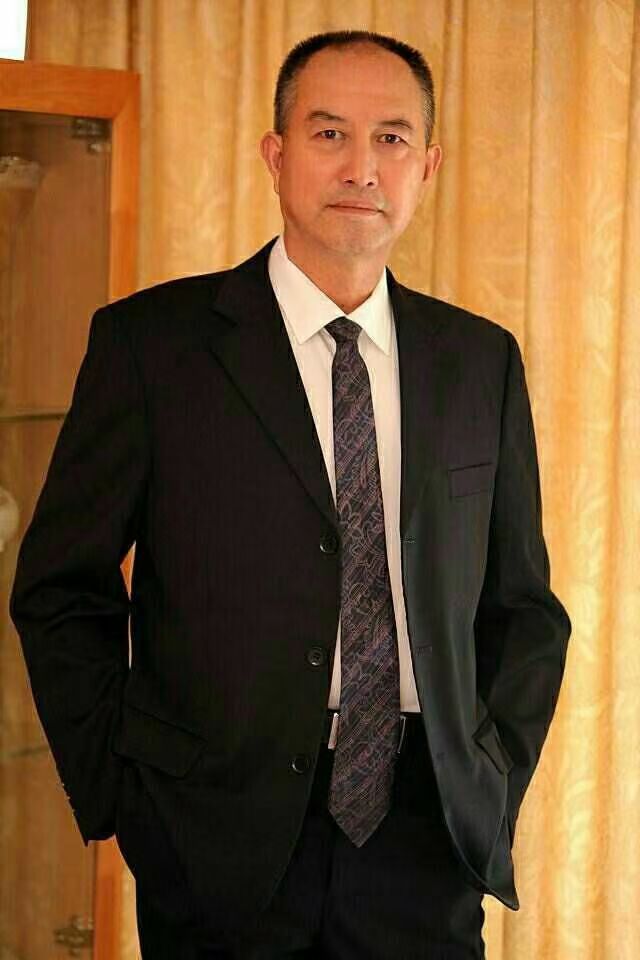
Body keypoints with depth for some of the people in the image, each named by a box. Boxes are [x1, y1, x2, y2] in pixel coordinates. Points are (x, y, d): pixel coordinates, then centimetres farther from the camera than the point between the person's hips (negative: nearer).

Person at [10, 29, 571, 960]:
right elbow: (62, 592, 0)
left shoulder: (482, 360, 7)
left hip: (427, 844, 3)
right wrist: (117, 797, -6)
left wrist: (492, 784, 3)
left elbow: (521, 604, 14)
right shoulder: (150, 341, -3)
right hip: (223, 845, -2)